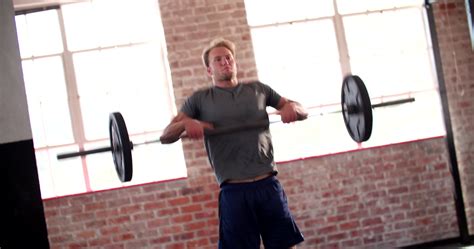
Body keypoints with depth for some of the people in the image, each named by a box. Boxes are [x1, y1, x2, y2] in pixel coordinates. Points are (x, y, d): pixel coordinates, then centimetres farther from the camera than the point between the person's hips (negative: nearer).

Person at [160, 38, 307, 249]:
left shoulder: (258, 89, 16)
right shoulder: (200, 100, 10)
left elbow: (302, 111, 18)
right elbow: (165, 136, 4)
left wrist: (292, 107, -6)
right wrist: (186, 123, -18)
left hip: (269, 185, 2)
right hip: (234, 192, -2)